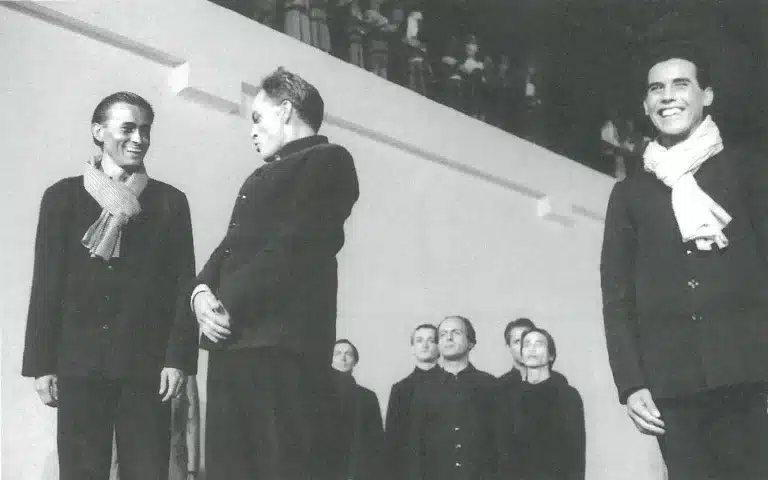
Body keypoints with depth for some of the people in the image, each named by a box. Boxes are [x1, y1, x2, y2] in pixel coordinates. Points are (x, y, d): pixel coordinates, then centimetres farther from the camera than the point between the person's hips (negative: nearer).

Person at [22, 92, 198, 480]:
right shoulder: (64, 195, 10)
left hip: (147, 364, 0)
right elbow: (47, 284, 6)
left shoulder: (170, 201, 10)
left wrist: (179, 358, -4)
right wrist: (42, 364, -1)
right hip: (80, 363, 0)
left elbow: (183, 283, 5)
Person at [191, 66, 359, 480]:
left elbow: (297, 244, -10)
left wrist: (230, 303, -13)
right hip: (231, 341, 8)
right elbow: (231, 245, 22)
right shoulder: (260, 177, 30)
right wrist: (203, 291, 1)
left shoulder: (328, 160, 2)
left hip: (282, 340, -8)